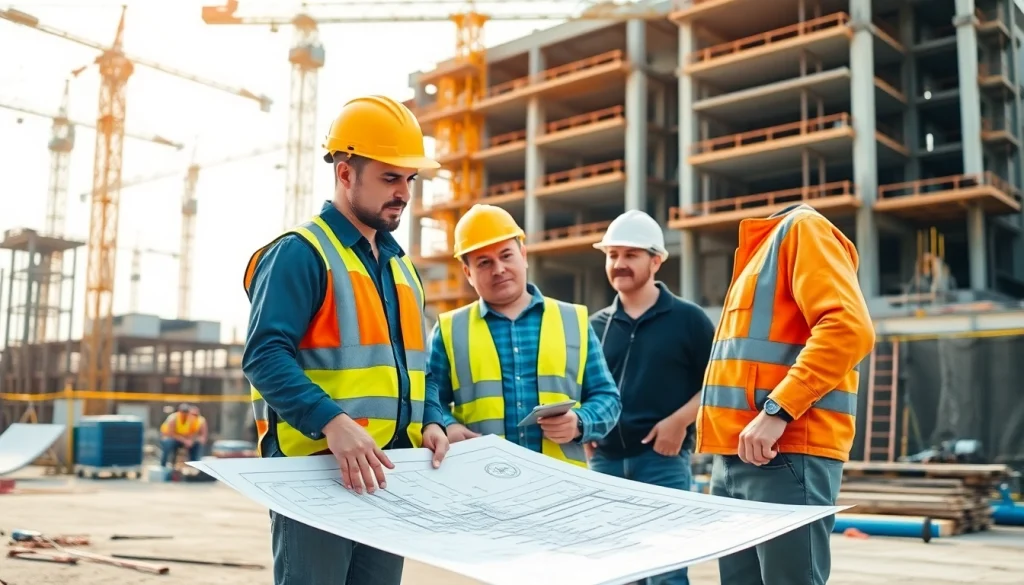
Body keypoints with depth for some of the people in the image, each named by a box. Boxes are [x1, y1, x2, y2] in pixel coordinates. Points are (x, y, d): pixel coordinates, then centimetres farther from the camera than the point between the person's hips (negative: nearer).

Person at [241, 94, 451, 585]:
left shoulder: (400, 267, 17)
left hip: (384, 475, 8)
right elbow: (265, 356, -19)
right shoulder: (301, 252, -8)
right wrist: (331, 422, -32)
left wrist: (430, 422, 2)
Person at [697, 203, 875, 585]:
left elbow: (849, 327, -17)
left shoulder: (801, 228, -2)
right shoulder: (760, 248, 25)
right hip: (736, 457, 9)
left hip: (785, 454, -9)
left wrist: (777, 411, -22)